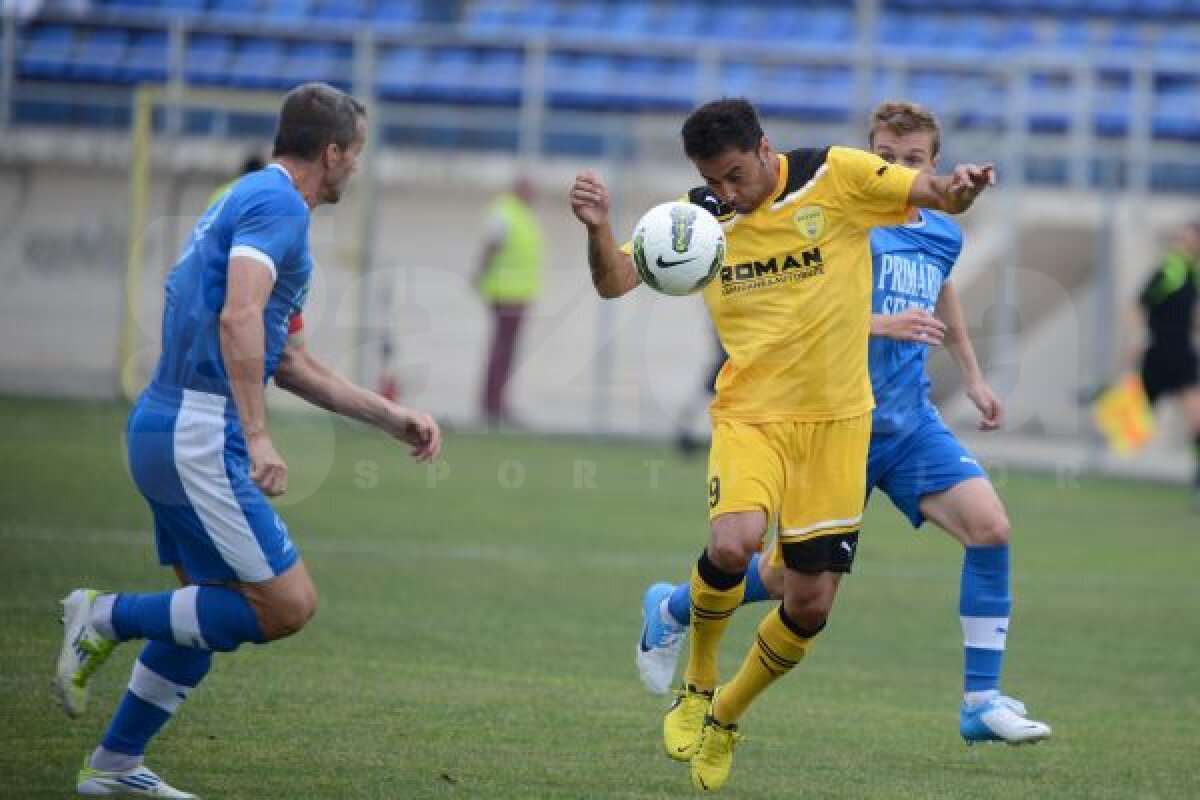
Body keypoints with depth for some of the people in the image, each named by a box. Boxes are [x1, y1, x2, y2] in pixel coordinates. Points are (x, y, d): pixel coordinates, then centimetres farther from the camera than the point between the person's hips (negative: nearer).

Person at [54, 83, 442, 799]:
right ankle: (107, 617, -4)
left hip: (167, 427, 10)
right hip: (199, 435, -10)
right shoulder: (277, 203, -10)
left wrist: (392, 417, 27)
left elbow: (291, 363, 27)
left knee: (215, 610, 17)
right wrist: (258, 438, -30)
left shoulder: (255, 199, 21)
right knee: (287, 605, -9)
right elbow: (238, 318, -26)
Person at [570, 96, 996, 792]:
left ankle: (726, 720, 28)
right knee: (732, 544, -29)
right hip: (750, 414, 0)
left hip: (836, 420, 0)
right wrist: (599, 227, -27)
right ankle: (697, 686, -1)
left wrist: (962, 187, -32)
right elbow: (615, 282, -6)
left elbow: (942, 197, -8)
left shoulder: (836, 177, -6)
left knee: (810, 605, 1)